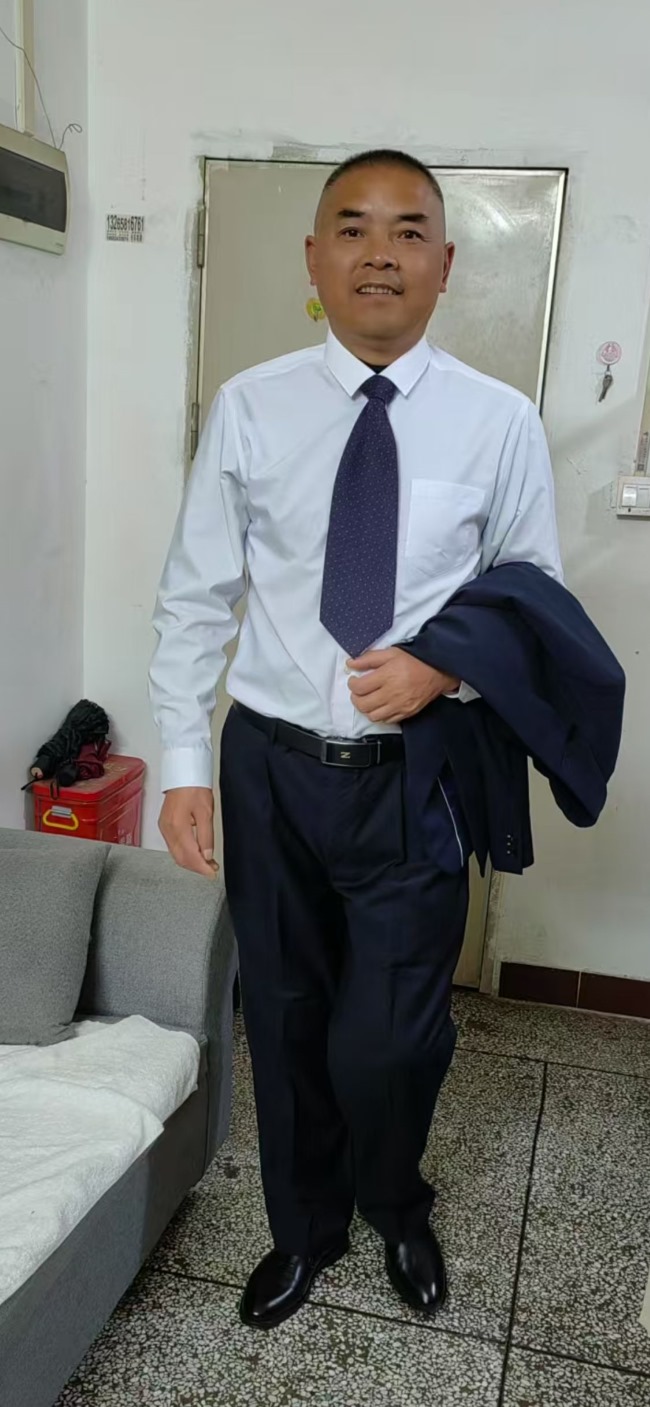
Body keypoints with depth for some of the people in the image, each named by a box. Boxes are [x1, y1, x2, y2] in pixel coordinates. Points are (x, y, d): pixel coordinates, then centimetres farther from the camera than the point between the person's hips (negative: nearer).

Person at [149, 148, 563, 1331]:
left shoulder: (499, 421, -4)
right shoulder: (249, 409, -3)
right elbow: (195, 596, 0)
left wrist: (446, 664, -15)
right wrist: (182, 762, -3)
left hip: (414, 773, -1)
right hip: (272, 764, 1)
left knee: (389, 1041, 5)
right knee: (283, 1020, 16)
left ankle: (396, 1213, 43)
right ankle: (304, 1228, 45)